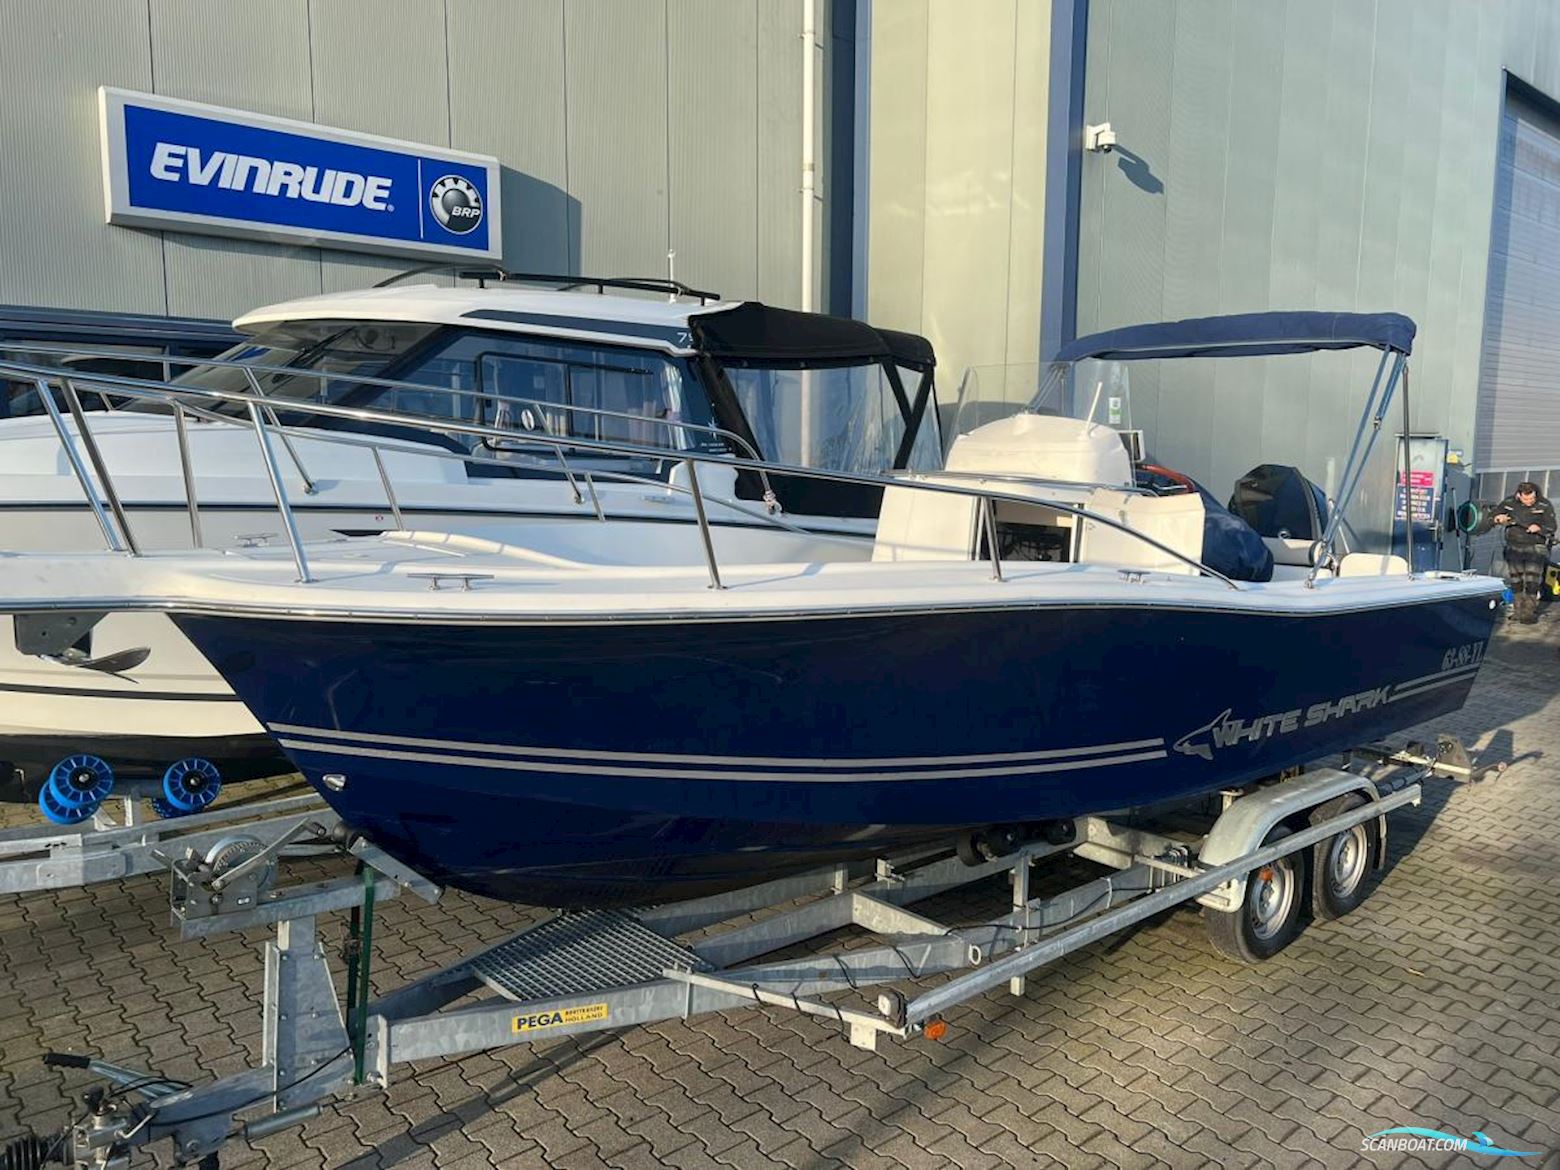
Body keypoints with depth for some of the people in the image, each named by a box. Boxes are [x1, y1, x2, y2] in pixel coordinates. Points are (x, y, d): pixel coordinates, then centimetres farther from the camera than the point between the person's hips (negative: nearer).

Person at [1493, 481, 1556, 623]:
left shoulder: (1545, 505, -9)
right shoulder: (1509, 502, -2)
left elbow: (1551, 527, -8)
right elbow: (1495, 513, 14)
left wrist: (1538, 528, -29)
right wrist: (1500, 518, -9)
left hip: (1535, 547, -3)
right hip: (1514, 547, 3)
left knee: (1532, 582, -11)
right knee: (1515, 581, 7)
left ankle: (1530, 613, -8)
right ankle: (1518, 611, 16)